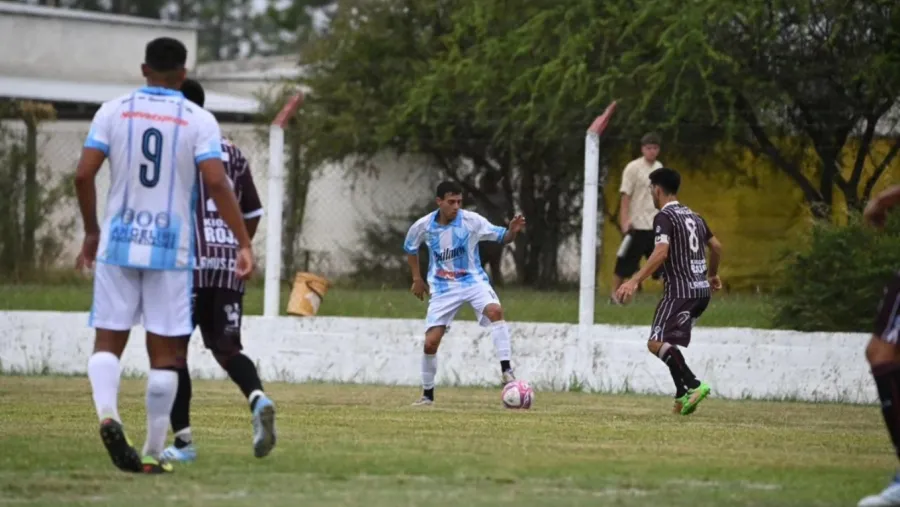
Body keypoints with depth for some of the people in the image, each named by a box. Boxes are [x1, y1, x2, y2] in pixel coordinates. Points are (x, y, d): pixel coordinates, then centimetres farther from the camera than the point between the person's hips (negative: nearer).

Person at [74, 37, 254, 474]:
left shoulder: (113, 111, 3)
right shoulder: (199, 121, -2)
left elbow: (83, 175, -2)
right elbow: (216, 183, -12)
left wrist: (91, 232, 11)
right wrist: (244, 244, -10)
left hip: (118, 244, 1)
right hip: (171, 249, -1)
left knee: (108, 340, 7)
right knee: (165, 352, 5)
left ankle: (107, 413, -22)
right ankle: (153, 453, 5)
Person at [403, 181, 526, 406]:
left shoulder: (471, 220, -15)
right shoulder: (423, 226, -8)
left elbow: (501, 236, -13)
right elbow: (410, 248, 13)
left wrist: (513, 231, -35)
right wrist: (417, 279, 14)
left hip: (473, 281, -2)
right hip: (443, 288, 2)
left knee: (495, 311, -33)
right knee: (430, 342, -4)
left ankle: (506, 370, -33)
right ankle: (427, 394, 17)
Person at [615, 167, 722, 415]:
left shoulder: (664, 217, -7)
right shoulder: (693, 216, 17)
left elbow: (661, 253, -22)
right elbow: (716, 247, 27)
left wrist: (635, 281, -26)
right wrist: (713, 274, 45)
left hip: (681, 290, -9)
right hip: (702, 290, 9)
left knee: (657, 343, -14)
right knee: (669, 343, 19)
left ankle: (693, 384, -27)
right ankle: (683, 395, 11)